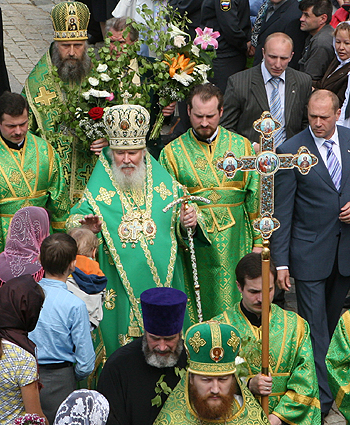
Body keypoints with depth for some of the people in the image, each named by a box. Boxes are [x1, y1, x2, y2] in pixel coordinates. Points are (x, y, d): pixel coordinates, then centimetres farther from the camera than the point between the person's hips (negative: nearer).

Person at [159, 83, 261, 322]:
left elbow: (256, 197, 7)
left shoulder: (242, 146, 5)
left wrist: (258, 241, 4)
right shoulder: (173, 153, 2)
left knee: (235, 305, 4)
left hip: (236, 242, 1)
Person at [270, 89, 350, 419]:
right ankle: (322, 397, 4)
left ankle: (323, 366, 36)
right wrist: (280, 261, -11)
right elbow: (281, 211, -9)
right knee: (314, 325, -2)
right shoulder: (291, 151, -10)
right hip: (310, 252, -4)